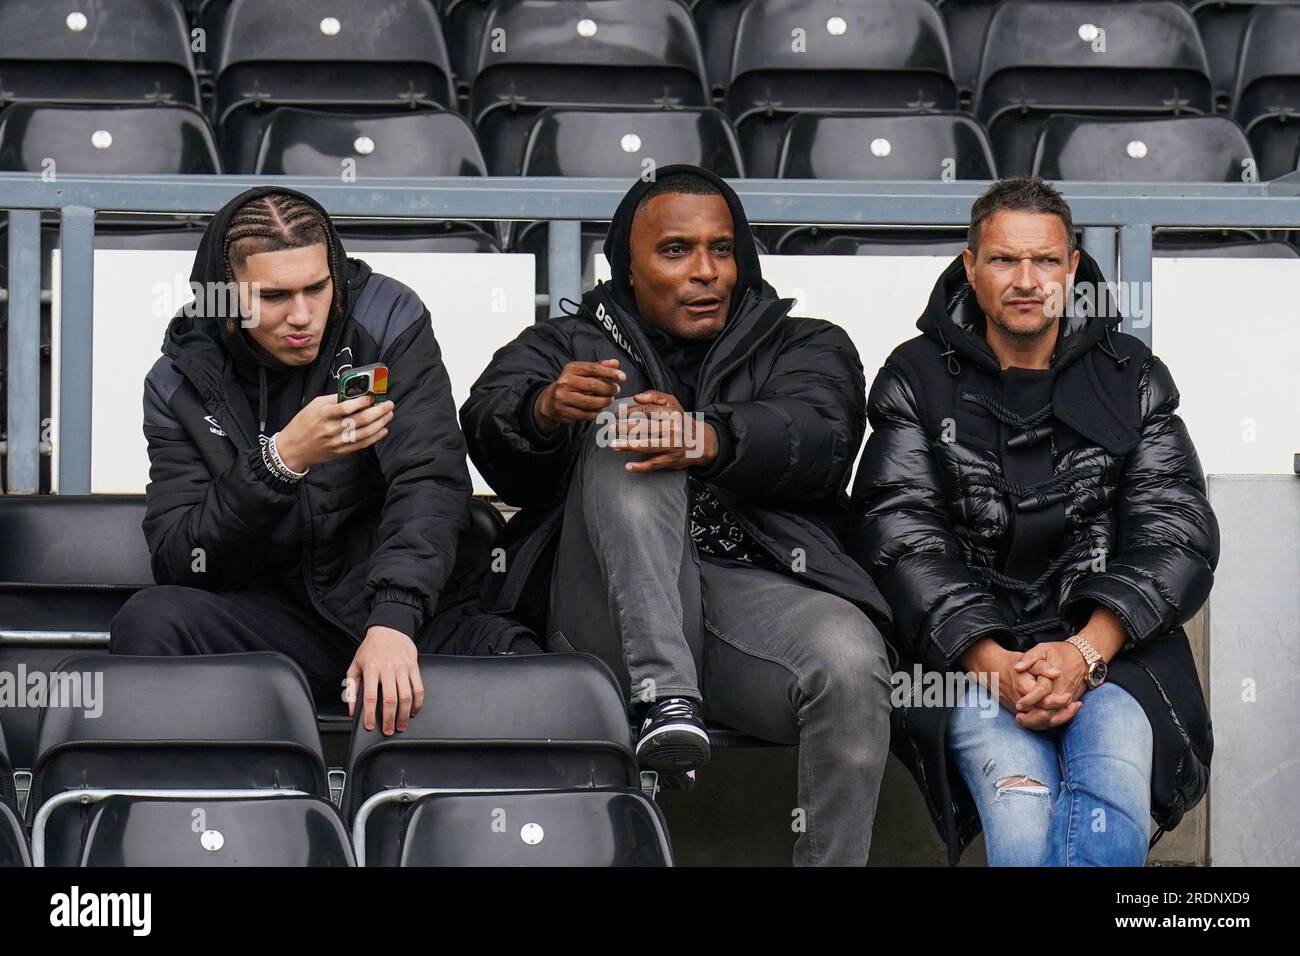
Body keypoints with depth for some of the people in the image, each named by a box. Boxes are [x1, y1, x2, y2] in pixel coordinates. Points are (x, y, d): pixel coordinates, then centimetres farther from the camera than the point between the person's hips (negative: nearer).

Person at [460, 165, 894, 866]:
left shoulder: (807, 348, 23)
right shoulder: (568, 347, 25)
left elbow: (819, 437, -2)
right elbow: (490, 427, 1)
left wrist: (710, 438, -25)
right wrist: (546, 408, -25)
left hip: (757, 587, 0)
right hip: (608, 618, 0)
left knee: (850, 662, -32)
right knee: (622, 443, -25)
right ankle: (663, 695, -39)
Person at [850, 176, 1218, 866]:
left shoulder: (1131, 380, 13)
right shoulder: (917, 381, 10)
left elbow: (1175, 536, 4)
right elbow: (901, 541, -1)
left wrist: (1085, 651, -14)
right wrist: (991, 663, -17)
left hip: (1109, 644, 1)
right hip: (968, 647, -1)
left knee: (1114, 777, -32)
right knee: (1019, 796, -31)